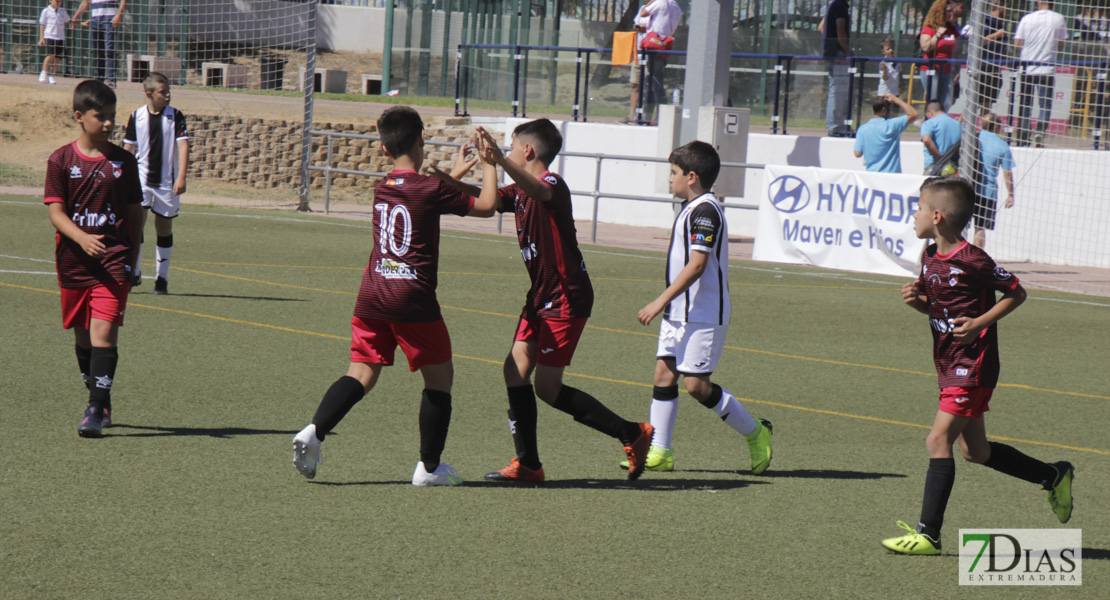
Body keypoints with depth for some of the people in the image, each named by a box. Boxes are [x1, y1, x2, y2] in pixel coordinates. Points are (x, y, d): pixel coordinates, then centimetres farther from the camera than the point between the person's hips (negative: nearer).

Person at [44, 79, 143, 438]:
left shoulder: (123, 161, 4)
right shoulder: (62, 160, 1)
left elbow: (135, 213, 11)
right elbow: (55, 211, -5)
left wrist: (132, 261, 8)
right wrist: (82, 238, -23)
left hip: (113, 260, -1)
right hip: (73, 261, 1)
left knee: (104, 331, -15)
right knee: (83, 337, 12)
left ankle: (96, 410, -15)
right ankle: (101, 404, 29)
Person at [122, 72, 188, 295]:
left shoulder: (175, 116, -2)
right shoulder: (137, 116, 2)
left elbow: (183, 145, -7)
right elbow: (129, 148, 10)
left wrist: (181, 177, -17)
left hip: (167, 181, 0)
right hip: (142, 176, 0)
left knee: (164, 228, 5)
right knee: (137, 221, -14)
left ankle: (162, 278, 14)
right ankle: (134, 273, -4)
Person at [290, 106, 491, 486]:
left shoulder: (382, 188, 11)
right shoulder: (430, 188, -8)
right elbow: (486, 207, -1)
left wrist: (455, 174, 41)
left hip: (371, 294, 6)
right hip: (412, 297, -6)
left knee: (362, 374, 6)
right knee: (440, 376, 9)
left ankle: (314, 432, -17)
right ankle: (429, 466, 10)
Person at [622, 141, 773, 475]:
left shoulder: (705, 210, -16)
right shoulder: (691, 210, 16)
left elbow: (697, 264, -23)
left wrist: (661, 301, -23)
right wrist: (666, 305, 26)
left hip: (704, 315, -10)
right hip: (680, 313, 10)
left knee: (695, 384, -9)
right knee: (664, 374, 3)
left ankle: (755, 432, 6)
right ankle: (659, 452, 3)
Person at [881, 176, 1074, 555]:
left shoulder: (973, 261, -17)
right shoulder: (930, 257, 7)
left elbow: (1016, 293, -8)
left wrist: (979, 323, -18)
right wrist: (917, 300, -3)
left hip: (973, 366, -9)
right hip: (949, 364, 9)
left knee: (938, 440, -15)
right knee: (975, 451, 16)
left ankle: (929, 534, -14)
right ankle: (1054, 476, 33)